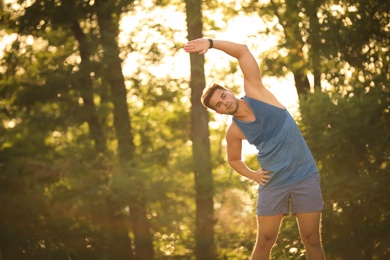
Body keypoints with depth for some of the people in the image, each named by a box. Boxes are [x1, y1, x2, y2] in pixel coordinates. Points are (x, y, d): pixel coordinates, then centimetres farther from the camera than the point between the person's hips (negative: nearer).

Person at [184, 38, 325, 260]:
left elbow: (243, 51, -10)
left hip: (304, 176, -1)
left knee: (312, 239, 0)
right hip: (273, 183, 1)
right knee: (264, 241, 1)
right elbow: (234, 160, 19)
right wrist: (253, 175, 3)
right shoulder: (234, 132, 0)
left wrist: (210, 42, -19)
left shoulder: (255, 93, -4)